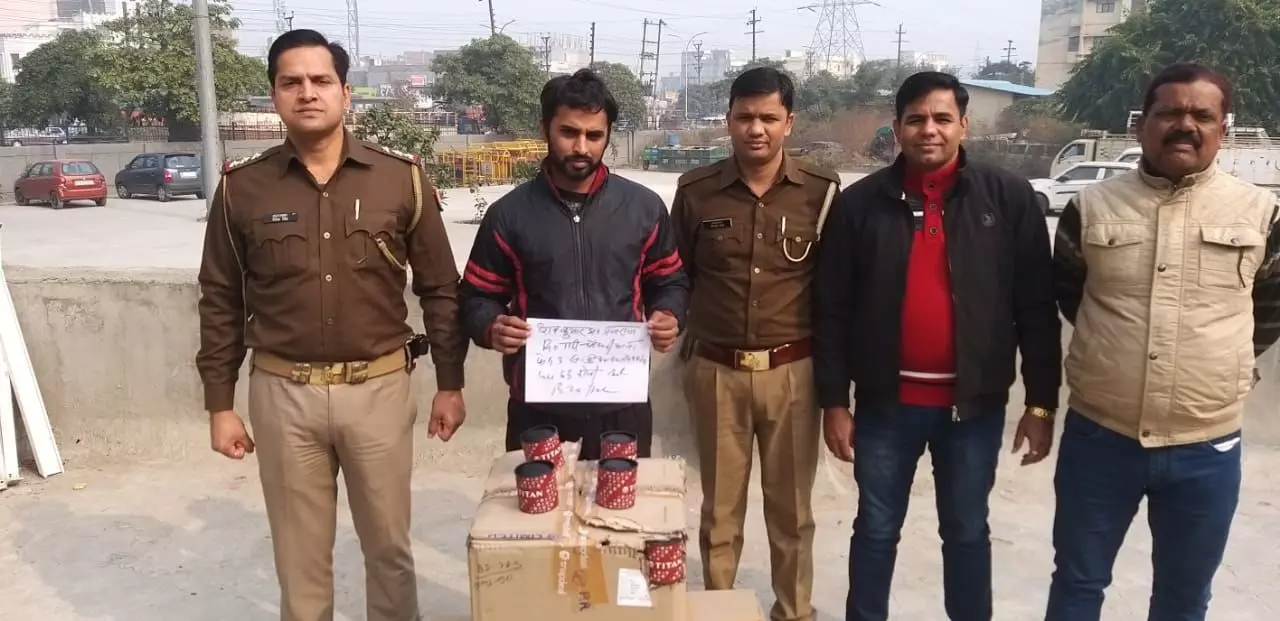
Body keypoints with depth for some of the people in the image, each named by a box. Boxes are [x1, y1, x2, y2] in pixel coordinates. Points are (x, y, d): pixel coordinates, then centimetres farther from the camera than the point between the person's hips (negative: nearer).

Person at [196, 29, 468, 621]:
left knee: (389, 543, 14)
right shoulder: (242, 188, -2)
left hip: (379, 388, 0)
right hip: (282, 393, 1)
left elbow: (439, 289, 2)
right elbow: (221, 302, 4)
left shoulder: (401, 179, -4)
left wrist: (450, 384, 2)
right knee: (300, 553, 14)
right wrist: (219, 404, 4)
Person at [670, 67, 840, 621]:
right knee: (720, 508, 12)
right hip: (716, 371, 0)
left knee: (792, 508, 14)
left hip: (793, 371, 0)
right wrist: (687, 333, 4)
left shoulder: (822, 191, -3)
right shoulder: (695, 190, -1)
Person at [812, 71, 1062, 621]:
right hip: (886, 401, 0)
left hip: (975, 402, 0)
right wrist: (833, 401, -3)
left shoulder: (1009, 198, -3)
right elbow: (832, 311, -1)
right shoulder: (860, 203, -3)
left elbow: (1037, 308, -2)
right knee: (876, 529, 14)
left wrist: (1042, 402, -3)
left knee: (967, 531, 16)